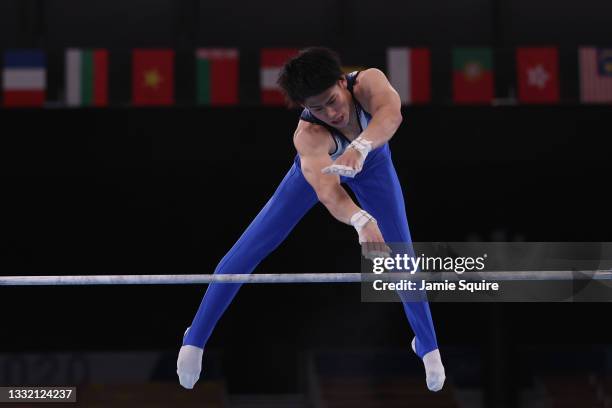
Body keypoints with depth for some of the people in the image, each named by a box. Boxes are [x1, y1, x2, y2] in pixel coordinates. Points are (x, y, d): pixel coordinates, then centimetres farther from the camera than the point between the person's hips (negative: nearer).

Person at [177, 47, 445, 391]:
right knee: (249, 249, -5)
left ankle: (428, 347, 21)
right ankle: (195, 339, 7)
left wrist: (361, 145, -82)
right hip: (319, 165, -1)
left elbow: (391, 113, -62)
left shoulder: (369, 82, -41)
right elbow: (327, 190, -61)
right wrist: (361, 220, -81)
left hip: (372, 158, 2)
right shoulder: (308, 136, -44)